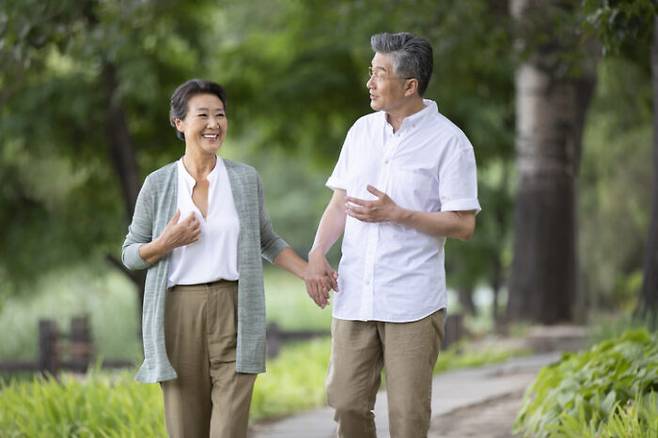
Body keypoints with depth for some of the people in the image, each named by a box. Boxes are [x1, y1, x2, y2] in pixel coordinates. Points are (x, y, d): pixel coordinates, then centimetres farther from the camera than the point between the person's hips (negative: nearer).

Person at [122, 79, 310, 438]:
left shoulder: (245, 179, 6)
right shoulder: (158, 184, 3)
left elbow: (266, 241, 18)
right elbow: (130, 255, 9)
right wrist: (165, 244, -10)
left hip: (233, 313, 0)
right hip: (180, 313, 0)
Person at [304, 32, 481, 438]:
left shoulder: (448, 142, -6)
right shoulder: (362, 130, 11)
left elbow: (463, 225, -8)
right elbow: (340, 203, 15)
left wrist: (396, 214, -16)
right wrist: (318, 253, -1)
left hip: (411, 304, -5)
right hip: (354, 297, 5)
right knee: (347, 404, 5)